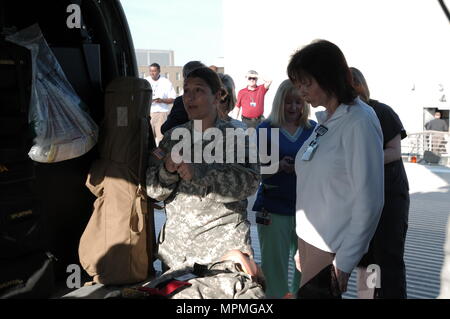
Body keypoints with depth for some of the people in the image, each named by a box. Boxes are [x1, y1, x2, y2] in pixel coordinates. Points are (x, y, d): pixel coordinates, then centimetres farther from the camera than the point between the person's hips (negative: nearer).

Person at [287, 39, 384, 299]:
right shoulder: (325, 121, 9)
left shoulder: (360, 122, -14)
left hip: (331, 251, -7)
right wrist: (303, 248, 11)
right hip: (310, 242, 7)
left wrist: (345, 262, -14)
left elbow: (368, 201, -16)